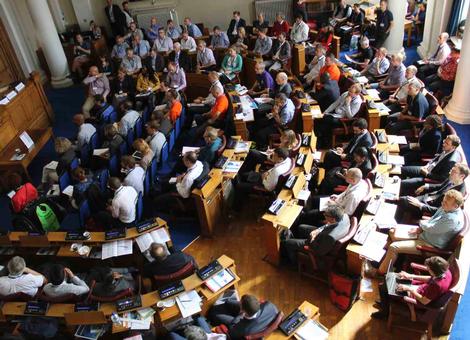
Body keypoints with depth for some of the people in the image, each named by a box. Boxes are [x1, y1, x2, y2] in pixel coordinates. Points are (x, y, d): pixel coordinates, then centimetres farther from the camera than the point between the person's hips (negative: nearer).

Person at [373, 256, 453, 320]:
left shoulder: (437, 285, -40)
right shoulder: (446, 271, -16)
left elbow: (424, 301, -29)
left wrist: (409, 289, -22)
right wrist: (411, 276, 0)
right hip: (421, 288, 9)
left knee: (383, 288, -2)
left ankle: (385, 312, 25)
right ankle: (385, 303, 37)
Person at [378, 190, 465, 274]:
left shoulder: (452, 219, -31)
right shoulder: (446, 208, -3)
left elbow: (430, 228, -23)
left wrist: (421, 223, -2)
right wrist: (419, 229, -6)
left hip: (430, 245, -10)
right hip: (424, 234, 10)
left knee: (393, 247, -18)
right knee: (393, 232, 8)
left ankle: (380, 273, 1)